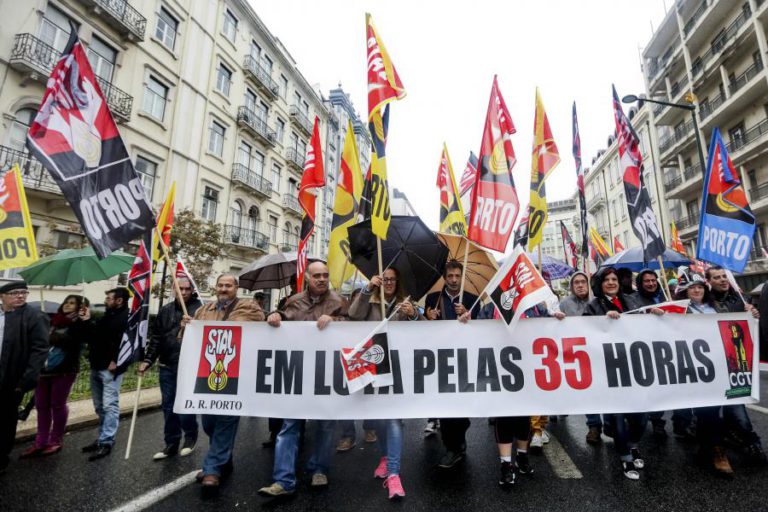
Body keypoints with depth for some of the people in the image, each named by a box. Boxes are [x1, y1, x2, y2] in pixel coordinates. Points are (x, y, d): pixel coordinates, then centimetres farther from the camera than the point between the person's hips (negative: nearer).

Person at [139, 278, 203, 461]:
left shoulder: (199, 309, -6)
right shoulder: (165, 311, 10)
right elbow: (156, 338, 11)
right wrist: (147, 359, 4)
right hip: (167, 366, 5)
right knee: (168, 407, 13)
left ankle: (191, 437, 25)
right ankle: (171, 443, 29)